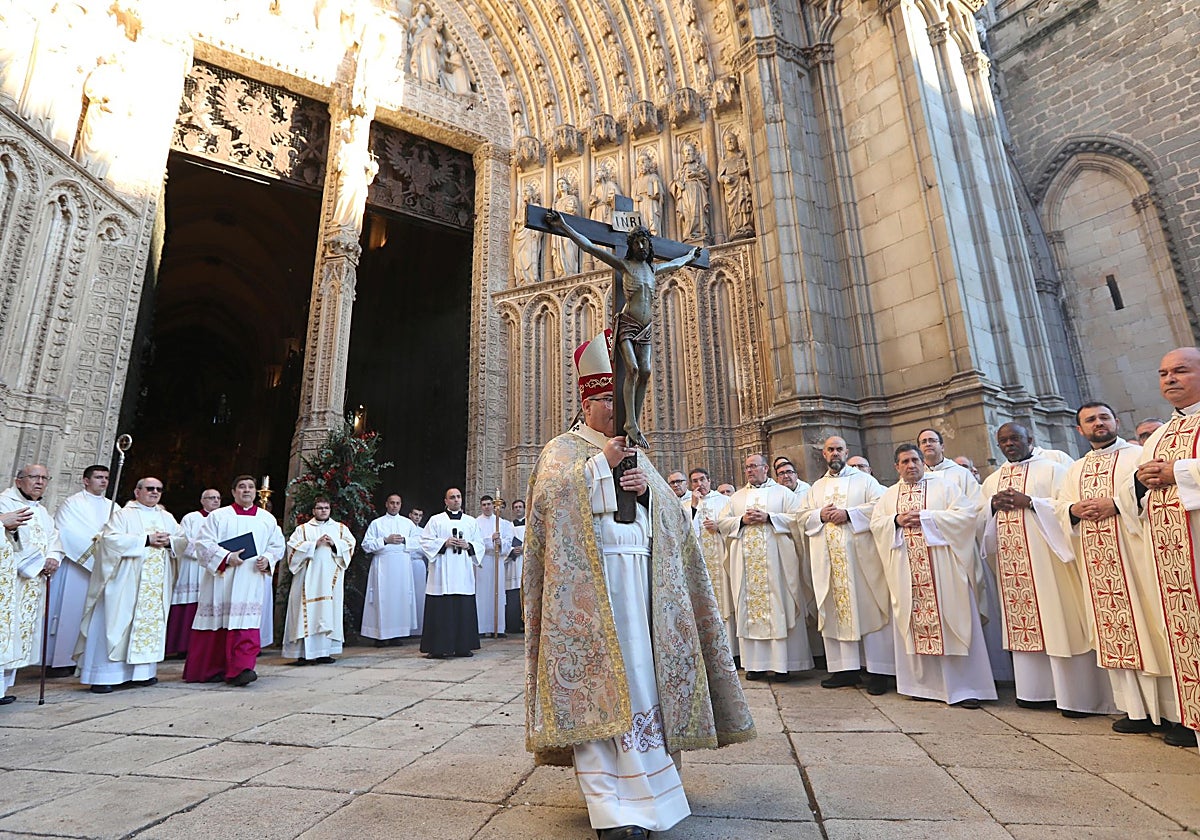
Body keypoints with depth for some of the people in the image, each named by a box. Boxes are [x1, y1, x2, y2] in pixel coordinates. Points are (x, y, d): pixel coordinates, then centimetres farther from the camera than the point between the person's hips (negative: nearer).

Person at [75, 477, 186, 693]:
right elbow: (111, 539, -12)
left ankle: (144, 671, 11)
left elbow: (182, 542, 14)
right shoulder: (122, 515, 2)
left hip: (157, 584, 5)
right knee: (117, 623, -6)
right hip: (126, 582, -4)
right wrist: (146, 539, -15)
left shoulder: (168, 518, 17)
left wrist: (169, 542, -7)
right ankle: (104, 675, 1)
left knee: (153, 623, 4)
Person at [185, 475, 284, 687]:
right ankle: (210, 669, 19)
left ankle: (240, 669, -10)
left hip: (252, 580, 1)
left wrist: (267, 559, -5)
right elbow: (204, 543, -3)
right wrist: (226, 557, -15)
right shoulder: (218, 516, 5)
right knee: (217, 623, 4)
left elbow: (277, 544, 14)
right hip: (221, 578, -1)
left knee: (246, 623, -8)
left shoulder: (267, 519, 12)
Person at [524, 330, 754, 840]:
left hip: (640, 577, 6)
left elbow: (670, 511, 14)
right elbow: (549, 494, -14)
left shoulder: (635, 454, 21)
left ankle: (631, 783, 21)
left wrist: (647, 487, -6)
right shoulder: (562, 449, 6)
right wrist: (601, 463, -13)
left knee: (640, 675, 6)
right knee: (598, 682, -9)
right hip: (588, 580, -5)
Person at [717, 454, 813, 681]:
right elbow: (722, 522, 12)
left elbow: (796, 518, -2)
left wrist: (768, 517, -12)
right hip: (746, 562, 3)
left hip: (776, 560, -3)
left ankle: (782, 663, 2)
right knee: (749, 606, 1)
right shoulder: (737, 497, 19)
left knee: (779, 606, -4)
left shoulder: (783, 492, 9)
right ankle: (755, 663, 7)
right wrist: (742, 520, -5)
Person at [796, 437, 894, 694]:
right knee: (836, 610, 4)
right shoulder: (816, 487, 19)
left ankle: (878, 670, 2)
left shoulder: (864, 480, 8)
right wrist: (820, 515, -5)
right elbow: (801, 515, 14)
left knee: (868, 608, -4)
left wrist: (848, 514, -13)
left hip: (860, 555, -3)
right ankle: (845, 669, 9)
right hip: (828, 559, 4)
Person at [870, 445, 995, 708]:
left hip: (943, 568, -3)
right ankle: (924, 683, 16)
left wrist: (926, 517, -13)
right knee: (916, 624, 5)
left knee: (952, 622, -2)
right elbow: (875, 523, 10)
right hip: (907, 573, 3)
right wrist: (896, 521, -9)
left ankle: (965, 686, 6)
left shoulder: (944, 487, 6)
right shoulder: (889, 495, 15)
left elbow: (967, 513, -7)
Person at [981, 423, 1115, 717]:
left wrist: (1029, 502, -16)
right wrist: (993, 505, -3)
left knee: (1057, 622, -3)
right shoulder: (992, 481, 17)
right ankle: (1036, 690, 16)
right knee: (1022, 623, 7)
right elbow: (980, 518, 15)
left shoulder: (1051, 469, 2)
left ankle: (1074, 695, 7)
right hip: (1011, 563, 5)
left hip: (1044, 558, -5)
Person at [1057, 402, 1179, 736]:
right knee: (1114, 628, 5)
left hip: (1134, 554, -4)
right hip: (1098, 561, 5)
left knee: (1147, 622, -5)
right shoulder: (1076, 469, 19)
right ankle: (1139, 708, 13)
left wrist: (1115, 502, -17)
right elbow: (1060, 506, 15)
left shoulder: (1139, 454, 5)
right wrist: (1074, 509, -5)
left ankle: (1172, 708, 6)